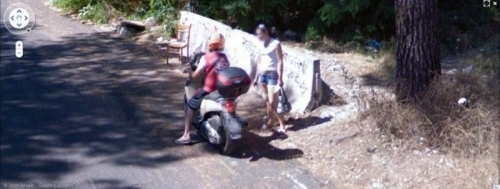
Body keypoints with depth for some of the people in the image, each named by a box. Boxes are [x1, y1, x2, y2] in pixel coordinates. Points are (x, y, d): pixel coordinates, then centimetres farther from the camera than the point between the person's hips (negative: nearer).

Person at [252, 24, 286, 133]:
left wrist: (280, 78, -17)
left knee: (272, 101, -11)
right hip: (262, 74, 7)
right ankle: (270, 121, 22)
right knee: (267, 100, 12)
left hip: (272, 74, -7)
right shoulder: (262, 45, 11)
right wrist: (256, 77, 17)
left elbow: (280, 62, -12)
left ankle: (282, 125, -5)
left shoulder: (275, 44, -10)